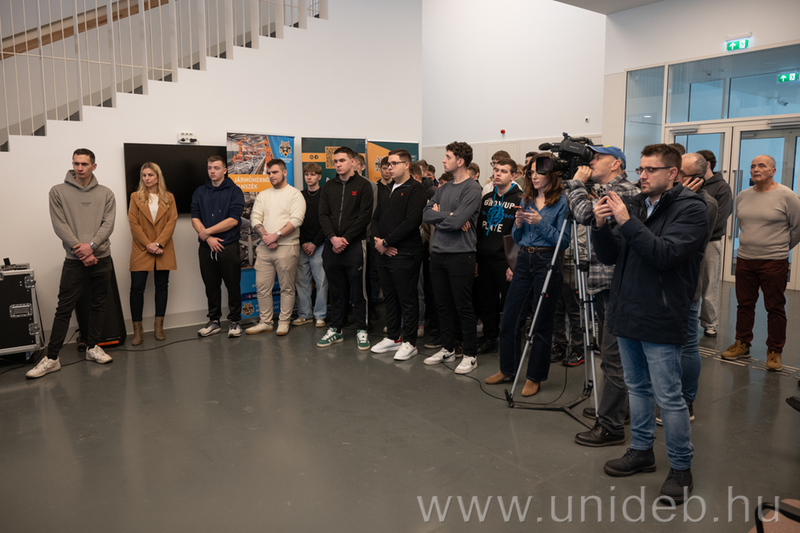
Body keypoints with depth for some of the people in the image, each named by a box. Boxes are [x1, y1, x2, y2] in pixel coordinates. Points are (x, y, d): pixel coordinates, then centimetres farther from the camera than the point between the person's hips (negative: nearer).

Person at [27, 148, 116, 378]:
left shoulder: (106, 194, 7)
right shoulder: (58, 191, 2)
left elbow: (108, 224, -2)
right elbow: (60, 226, -5)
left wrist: (92, 245, -18)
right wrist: (81, 251, -14)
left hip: (101, 258, 2)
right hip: (74, 261, -2)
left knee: (98, 305, 10)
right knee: (64, 309, -2)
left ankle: (93, 347, 23)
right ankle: (51, 358, 3)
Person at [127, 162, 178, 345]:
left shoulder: (168, 197, 7)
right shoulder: (136, 197, 5)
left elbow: (172, 222, -2)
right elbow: (134, 224, -2)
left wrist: (158, 243, -12)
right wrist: (148, 245, -12)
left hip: (163, 250, 1)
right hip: (141, 250, -1)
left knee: (162, 286, 7)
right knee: (137, 288, -4)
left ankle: (159, 327, 17)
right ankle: (137, 329, 5)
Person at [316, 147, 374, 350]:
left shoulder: (363, 185, -1)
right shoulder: (328, 187, 12)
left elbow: (365, 216, -8)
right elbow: (323, 215, 6)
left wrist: (345, 238, -13)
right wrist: (333, 238, -10)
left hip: (355, 245, -4)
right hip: (332, 245, 4)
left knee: (358, 290, 2)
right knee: (336, 291, 11)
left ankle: (362, 330, 12)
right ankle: (335, 330, 20)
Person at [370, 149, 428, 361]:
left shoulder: (415, 190, -9)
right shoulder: (386, 191, 18)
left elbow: (411, 222, -19)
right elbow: (376, 218, 16)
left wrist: (386, 242, -16)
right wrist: (378, 240, -4)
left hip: (405, 254, -8)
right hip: (384, 254, 8)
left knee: (407, 299, 1)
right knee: (389, 297, 15)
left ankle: (409, 342, 11)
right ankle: (393, 337, 27)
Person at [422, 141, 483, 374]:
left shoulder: (472, 189, -10)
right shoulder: (443, 189, 14)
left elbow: (457, 221, -20)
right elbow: (426, 215, 3)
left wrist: (438, 216, -4)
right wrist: (449, 215, -10)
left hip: (460, 255, -7)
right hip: (438, 254, 7)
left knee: (463, 307, 0)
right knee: (443, 305, 14)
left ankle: (471, 355, 12)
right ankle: (447, 349, 27)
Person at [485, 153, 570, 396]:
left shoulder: (561, 202, -6)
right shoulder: (527, 199, 12)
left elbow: (563, 241, -11)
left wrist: (541, 223, -19)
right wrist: (518, 224, -5)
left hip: (547, 264, -6)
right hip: (523, 261, 6)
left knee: (541, 324, 4)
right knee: (509, 318, 9)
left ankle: (535, 377, 17)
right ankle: (508, 369, 26)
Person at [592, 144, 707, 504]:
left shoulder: (691, 209, -8)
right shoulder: (635, 204, 11)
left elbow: (665, 254, -22)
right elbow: (609, 257, 8)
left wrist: (627, 222, -24)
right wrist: (601, 226, -9)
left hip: (660, 319, -7)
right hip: (626, 312, 7)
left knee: (668, 396, 0)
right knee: (637, 387, 18)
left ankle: (681, 468, 17)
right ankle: (641, 451, 33)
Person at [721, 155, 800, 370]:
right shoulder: (742, 196, 7)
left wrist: (782, 247, 5)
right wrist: (751, 241, 14)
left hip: (774, 262, -5)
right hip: (744, 259, 5)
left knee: (775, 308, 3)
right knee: (744, 304, 12)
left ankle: (774, 352, 13)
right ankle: (742, 345, 23)